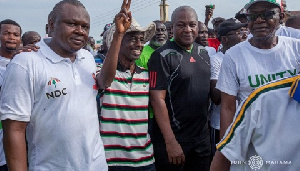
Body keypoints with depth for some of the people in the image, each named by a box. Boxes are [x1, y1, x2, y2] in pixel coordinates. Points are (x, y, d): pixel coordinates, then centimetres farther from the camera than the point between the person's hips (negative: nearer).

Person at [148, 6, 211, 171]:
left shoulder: (203, 52, 8)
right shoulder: (162, 56, -12)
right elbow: (157, 99, -17)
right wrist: (170, 141, -20)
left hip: (202, 137, 6)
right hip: (173, 139, -6)